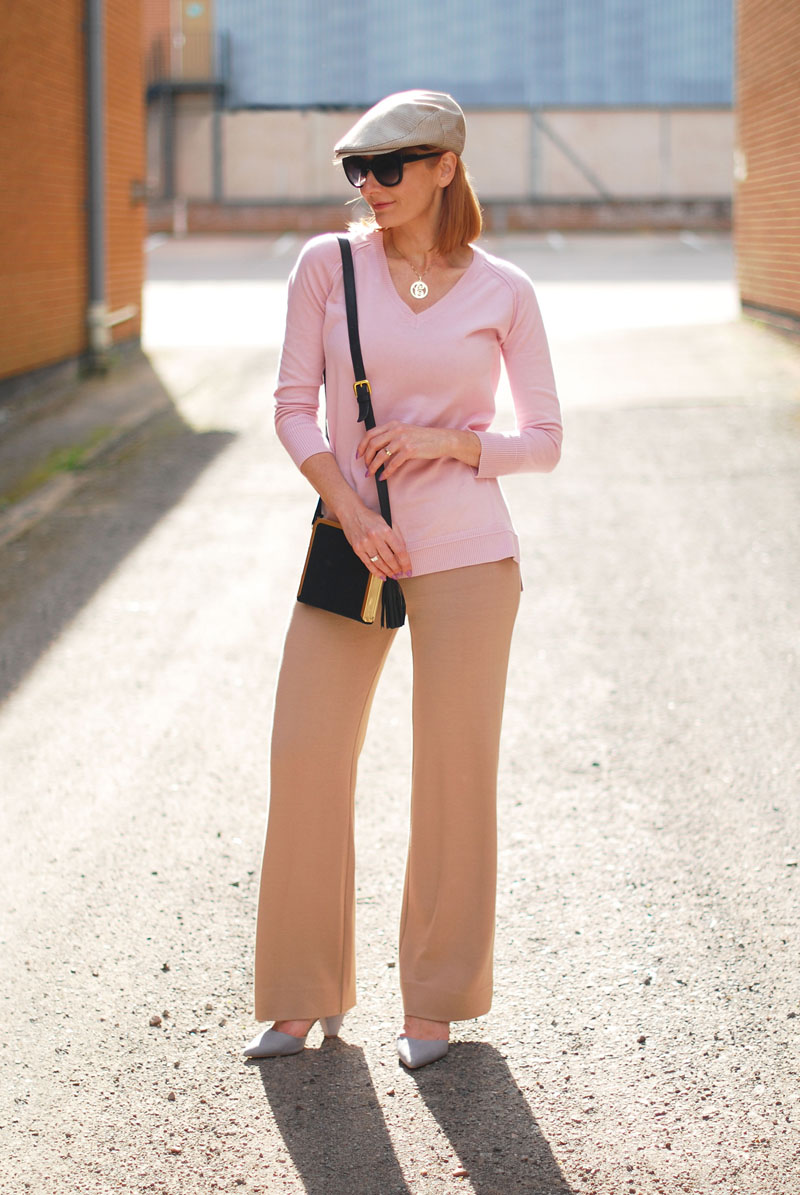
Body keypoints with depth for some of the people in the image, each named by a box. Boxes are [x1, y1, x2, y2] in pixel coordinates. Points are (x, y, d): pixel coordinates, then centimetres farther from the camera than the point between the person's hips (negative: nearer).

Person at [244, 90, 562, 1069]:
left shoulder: (503, 292, 0)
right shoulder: (328, 265, 1)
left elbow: (543, 440, 4)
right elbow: (294, 408, 1)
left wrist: (445, 442, -13)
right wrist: (355, 513, -12)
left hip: (465, 555, -1)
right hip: (351, 548, 2)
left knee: (454, 771, 3)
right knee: (306, 762, 0)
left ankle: (436, 1002, 19)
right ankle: (304, 997, 16)